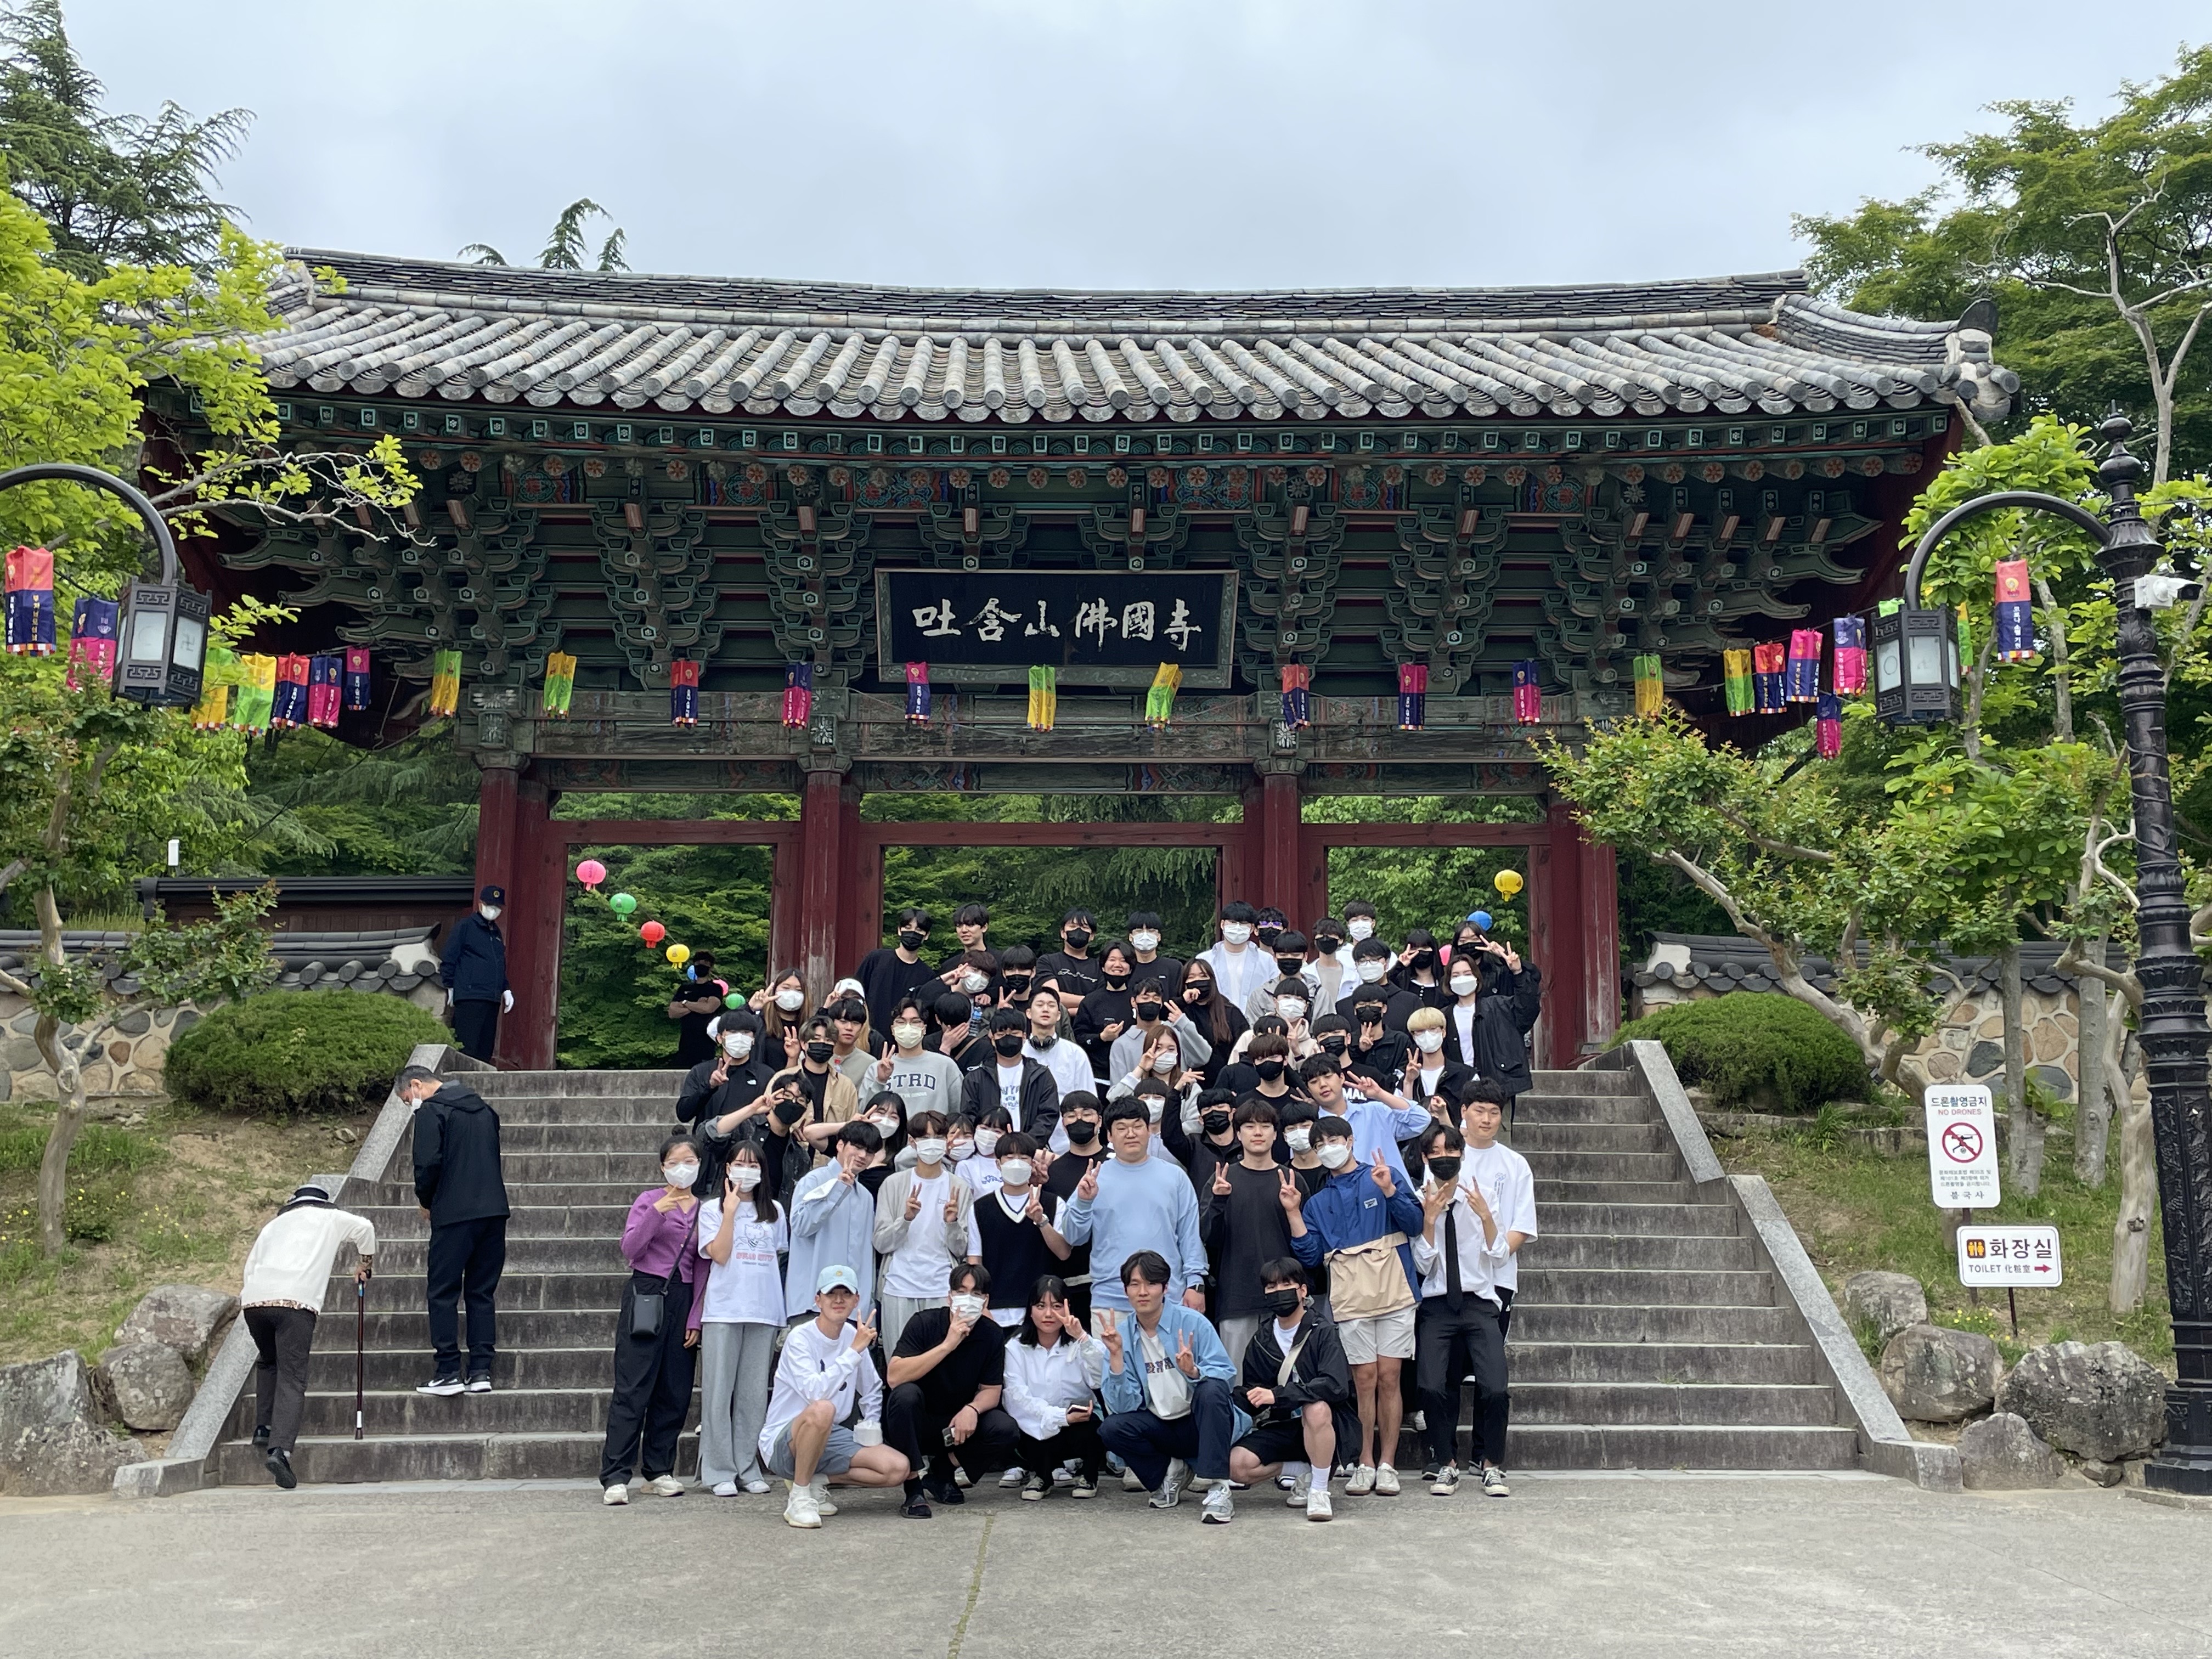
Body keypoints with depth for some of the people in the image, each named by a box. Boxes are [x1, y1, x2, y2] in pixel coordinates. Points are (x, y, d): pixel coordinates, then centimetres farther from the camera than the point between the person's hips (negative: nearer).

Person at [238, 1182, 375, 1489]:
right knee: (292, 1378, -5)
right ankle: (280, 1448, -20)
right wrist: (365, 1267, 47)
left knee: (268, 1362, 28)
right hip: (296, 1300, -4)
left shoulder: (274, 1224, 32)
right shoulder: (330, 1218, 25)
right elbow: (365, 1229, 32)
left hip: (254, 1299, 4)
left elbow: (250, 1266, 27)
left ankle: (263, 1428, 20)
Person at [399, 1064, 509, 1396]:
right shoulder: (483, 1108, 18)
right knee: (483, 1293, 10)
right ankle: (481, 1372, 8)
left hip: (454, 1215, -7)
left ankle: (447, 1374, 1)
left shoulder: (431, 1111, -4)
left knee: (442, 1293, 3)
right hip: (495, 1210, 7)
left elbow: (428, 1163, -14)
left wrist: (425, 1201, 4)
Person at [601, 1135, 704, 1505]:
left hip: (682, 1299, 4)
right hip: (646, 1293, -4)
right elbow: (630, 1249, -9)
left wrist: (696, 1319, 5)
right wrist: (657, 1211, -19)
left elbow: (702, 1269, 11)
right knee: (633, 1388, -7)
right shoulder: (649, 1200, 1)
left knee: (675, 1391, 5)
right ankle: (615, 1476, -6)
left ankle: (658, 1470, 16)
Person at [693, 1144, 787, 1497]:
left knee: (755, 1393, 5)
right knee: (720, 1391, -2)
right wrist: (731, 1211, -10)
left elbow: (783, 1256, 15)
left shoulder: (774, 1211, 14)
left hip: (765, 1310, 3)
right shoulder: (712, 1209, 5)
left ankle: (749, 1468, 12)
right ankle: (720, 1471, 4)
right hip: (723, 1309, -3)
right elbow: (719, 1255, -8)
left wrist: (785, 1307, 7)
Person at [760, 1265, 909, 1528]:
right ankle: (800, 1496, -20)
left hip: (830, 1438, 7)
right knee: (822, 1409, -40)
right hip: (782, 1444, -6)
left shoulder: (853, 1335, 4)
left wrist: (871, 1427, 5)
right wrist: (855, 1351, -30)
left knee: (898, 1469, -12)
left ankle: (816, 1482, 4)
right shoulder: (799, 1338, -15)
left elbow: (872, 1389, 19)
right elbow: (816, 1392, -32)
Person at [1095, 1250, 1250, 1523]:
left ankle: (1217, 1489, -28)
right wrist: (1116, 1356, -21)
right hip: (1160, 1428, 3)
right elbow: (1123, 1406, -9)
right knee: (1112, 1429, -24)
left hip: (1201, 1422, -3)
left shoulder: (1193, 1323, -10)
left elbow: (1227, 1375, -16)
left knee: (1212, 1389, -33)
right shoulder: (1122, 1335, -2)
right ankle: (1170, 1472, 3)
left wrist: (1194, 1372, -36)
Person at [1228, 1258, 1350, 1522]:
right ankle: (1305, 1473, 3)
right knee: (1236, 1465, -21)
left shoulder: (1322, 1331, -10)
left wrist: (1277, 1395, -29)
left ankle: (1320, 1489, -19)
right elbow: (1252, 1393, 12)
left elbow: (1336, 1386, -25)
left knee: (1316, 1408, -39)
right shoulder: (1261, 1339, 7)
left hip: (1323, 1424, -5)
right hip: (1280, 1427, 5)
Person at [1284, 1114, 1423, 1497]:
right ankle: (1365, 1464, 8)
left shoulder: (1386, 1177, 7)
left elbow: (1415, 1224, -3)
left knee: (1389, 1378, -1)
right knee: (1365, 1381, 1)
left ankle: (1387, 1464, 5)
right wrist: (1293, 1213, -3)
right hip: (1350, 1302, 2)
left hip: (1394, 1294, -2)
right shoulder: (1317, 1202, 15)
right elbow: (1310, 1256, 6)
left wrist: (1389, 1190, -16)